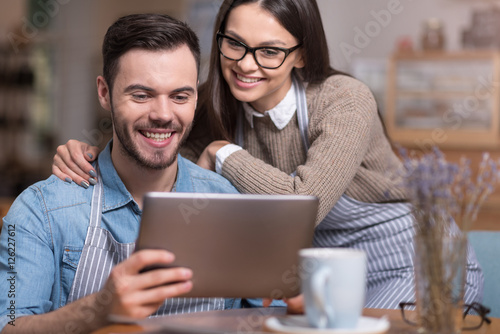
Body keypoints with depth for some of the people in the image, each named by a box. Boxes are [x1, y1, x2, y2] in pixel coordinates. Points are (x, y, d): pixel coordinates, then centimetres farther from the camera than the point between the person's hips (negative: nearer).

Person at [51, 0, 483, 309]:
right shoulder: (217, 106, -7)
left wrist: (224, 154, -22)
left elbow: (304, 205, -35)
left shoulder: (344, 101, -24)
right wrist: (95, 155, -27)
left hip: (413, 266, -4)